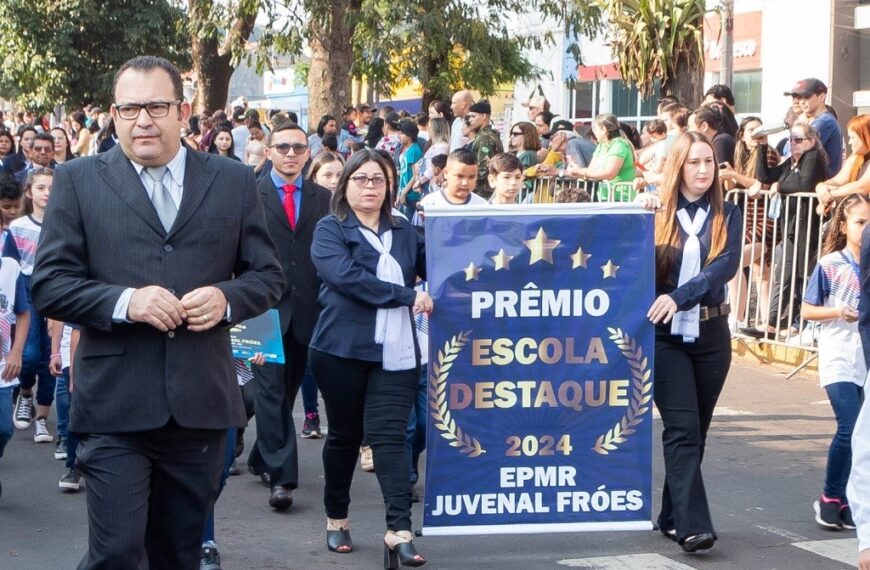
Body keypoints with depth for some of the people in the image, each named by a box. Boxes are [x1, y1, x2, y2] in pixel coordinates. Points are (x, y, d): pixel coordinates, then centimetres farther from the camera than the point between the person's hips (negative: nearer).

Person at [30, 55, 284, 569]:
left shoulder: (235, 182, 9)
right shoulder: (78, 180, 4)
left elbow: (268, 275, 11)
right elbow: (49, 284, -1)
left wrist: (226, 298, -10)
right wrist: (123, 302, -18)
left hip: (202, 405, 3)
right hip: (115, 406, -2)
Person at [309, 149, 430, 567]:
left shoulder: (404, 231, 15)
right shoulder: (330, 230, 1)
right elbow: (346, 276, -15)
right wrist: (407, 296, -16)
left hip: (395, 352, 2)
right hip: (343, 348, -2)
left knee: (389, 436, -7)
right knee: (345, 435, 9)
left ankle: (399, 532, -15)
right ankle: (336, 519, 26)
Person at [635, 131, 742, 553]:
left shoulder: (726, 215, 4)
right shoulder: (658, 212, 1)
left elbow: (727, 266, -12)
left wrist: (680, 296, -27)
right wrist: (639, 215, -18)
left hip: (710, 333, 3)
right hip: (665, 334, -3)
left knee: (696, 431, 9)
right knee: (683, 428, -10)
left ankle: (672, 517, 21)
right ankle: (693, 525, -16)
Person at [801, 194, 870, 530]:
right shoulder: (830, 265, -3)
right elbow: (806, 311, 0)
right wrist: (840, 313, -14)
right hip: (839, 359, -4)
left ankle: (843, 501, 16)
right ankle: (830, 497, 2)